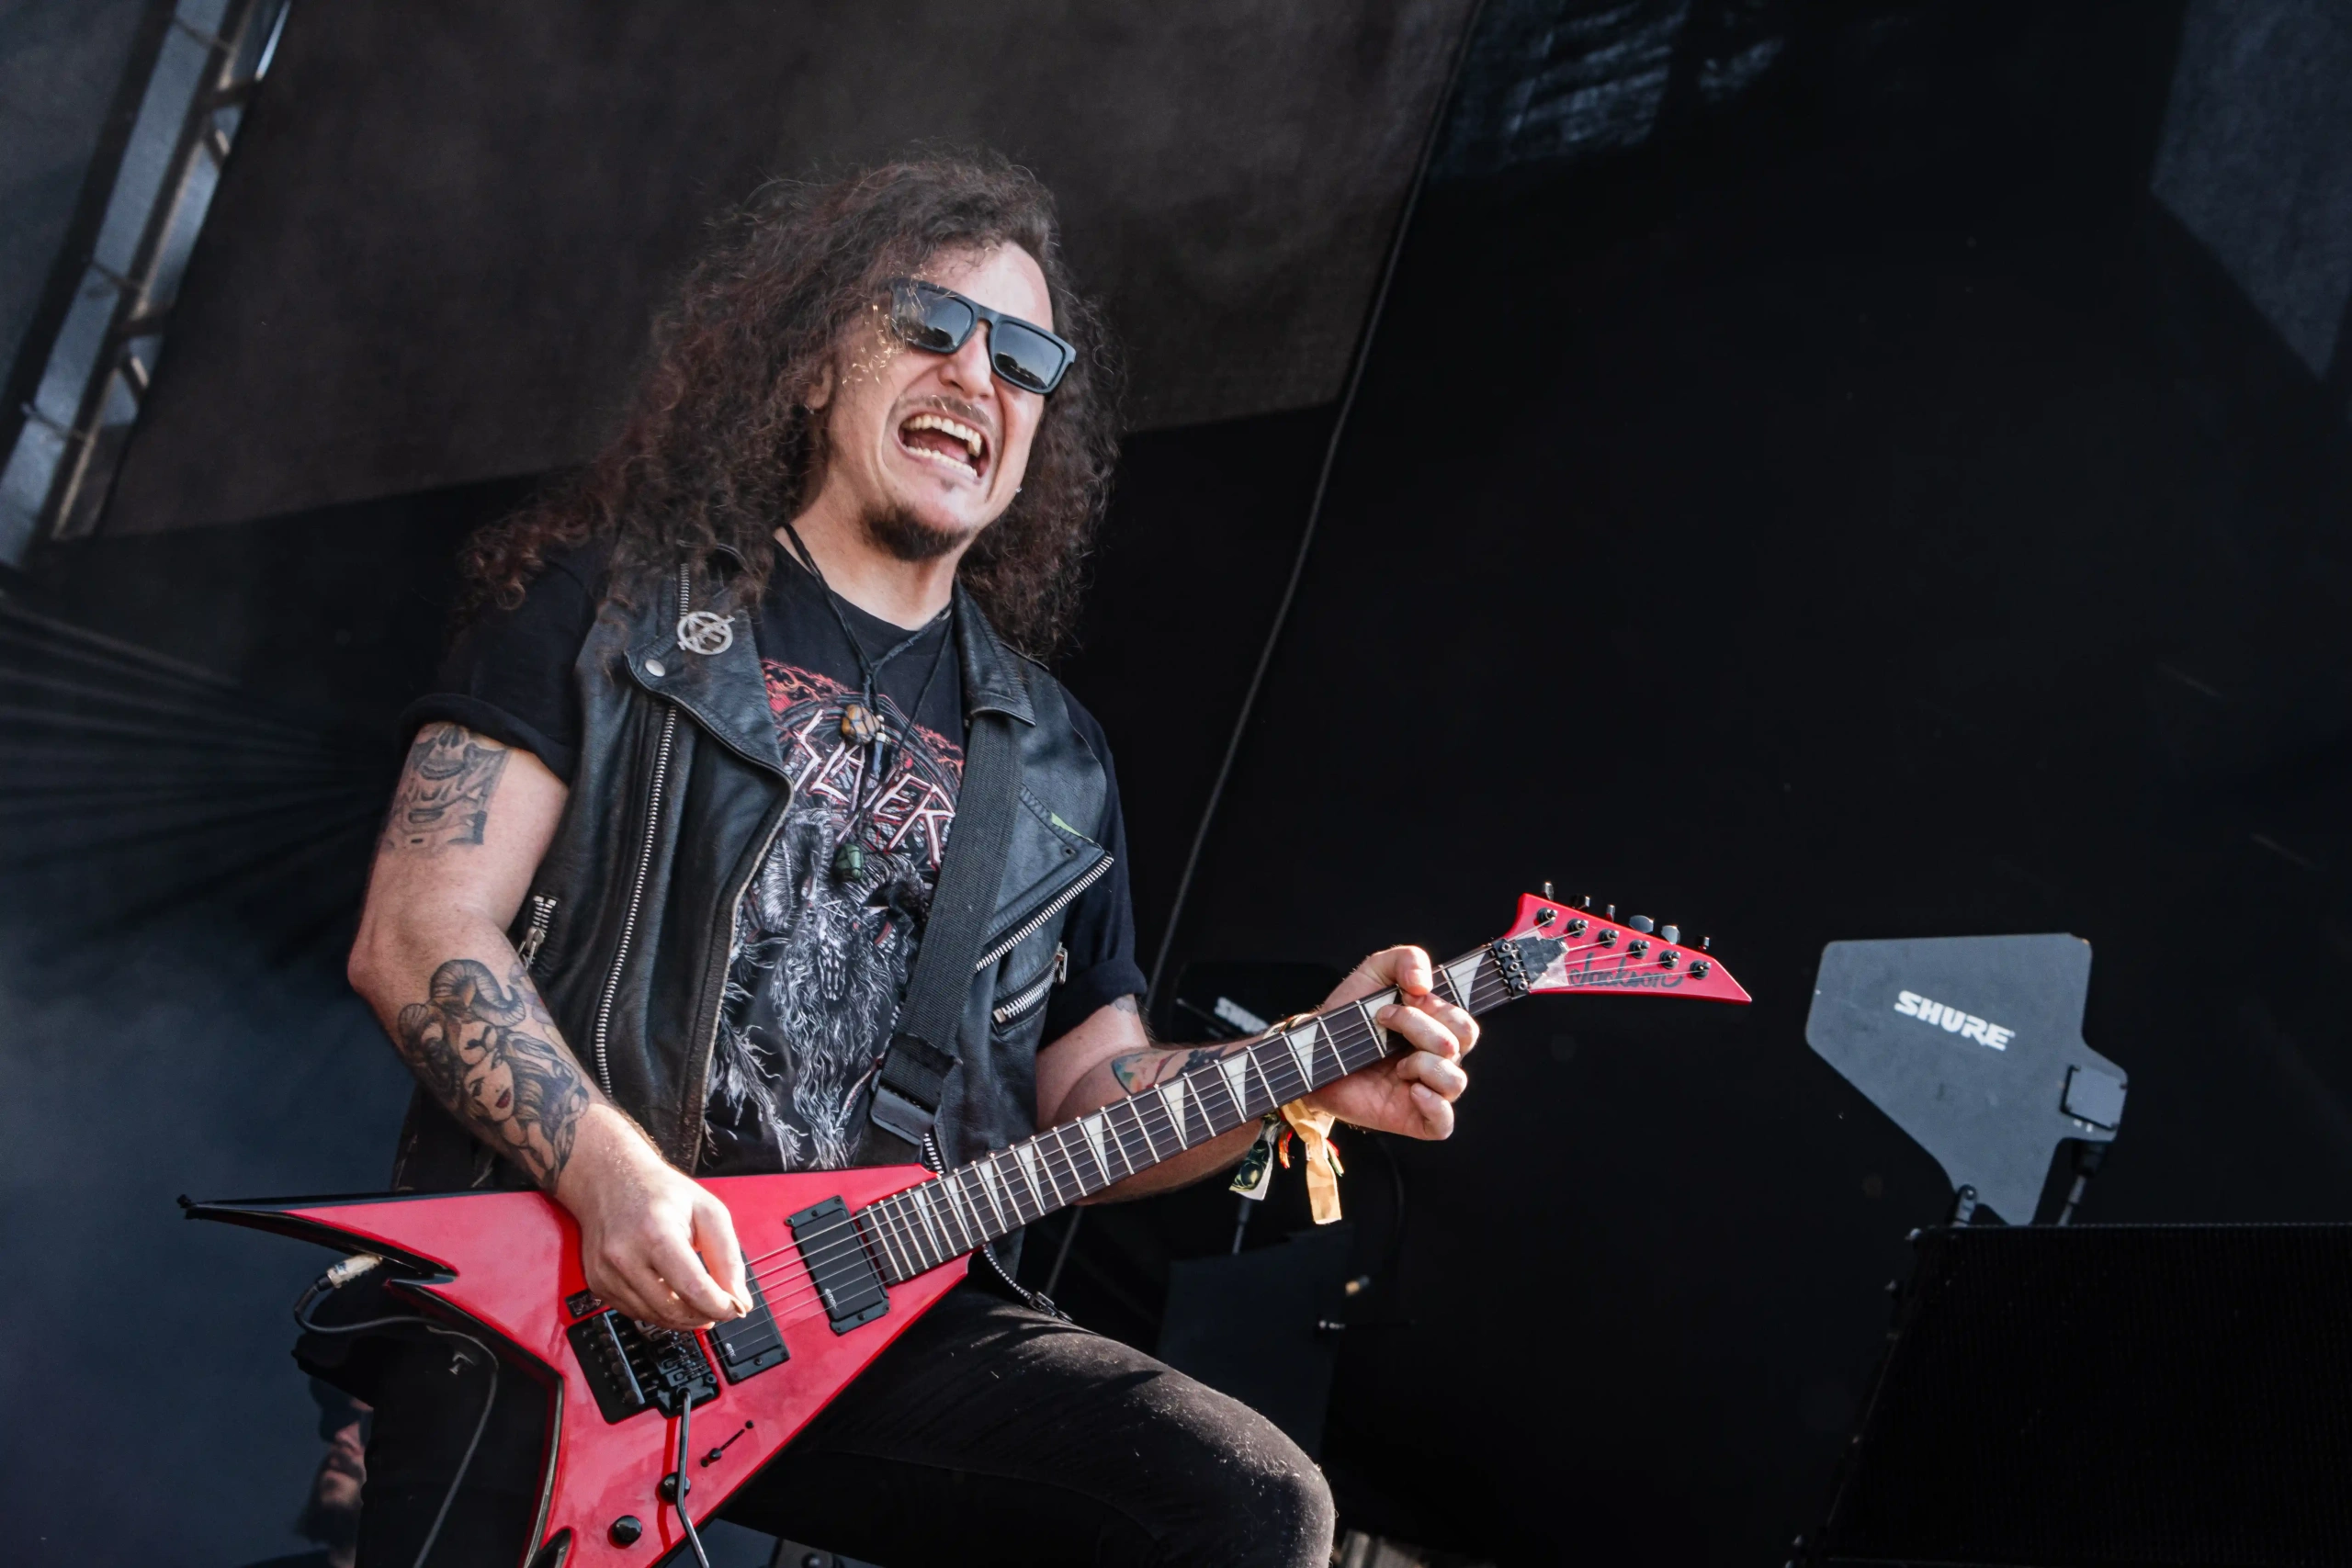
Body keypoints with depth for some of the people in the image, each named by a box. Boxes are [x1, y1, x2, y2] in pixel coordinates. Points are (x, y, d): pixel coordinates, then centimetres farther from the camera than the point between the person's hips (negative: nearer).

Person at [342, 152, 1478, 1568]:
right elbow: (418, 930, -1)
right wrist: (609, 1171, -16)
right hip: (543, 1278, -4)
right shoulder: (615, 601, 8)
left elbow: (1089, 1096, 22)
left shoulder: (1054, 759, 20)